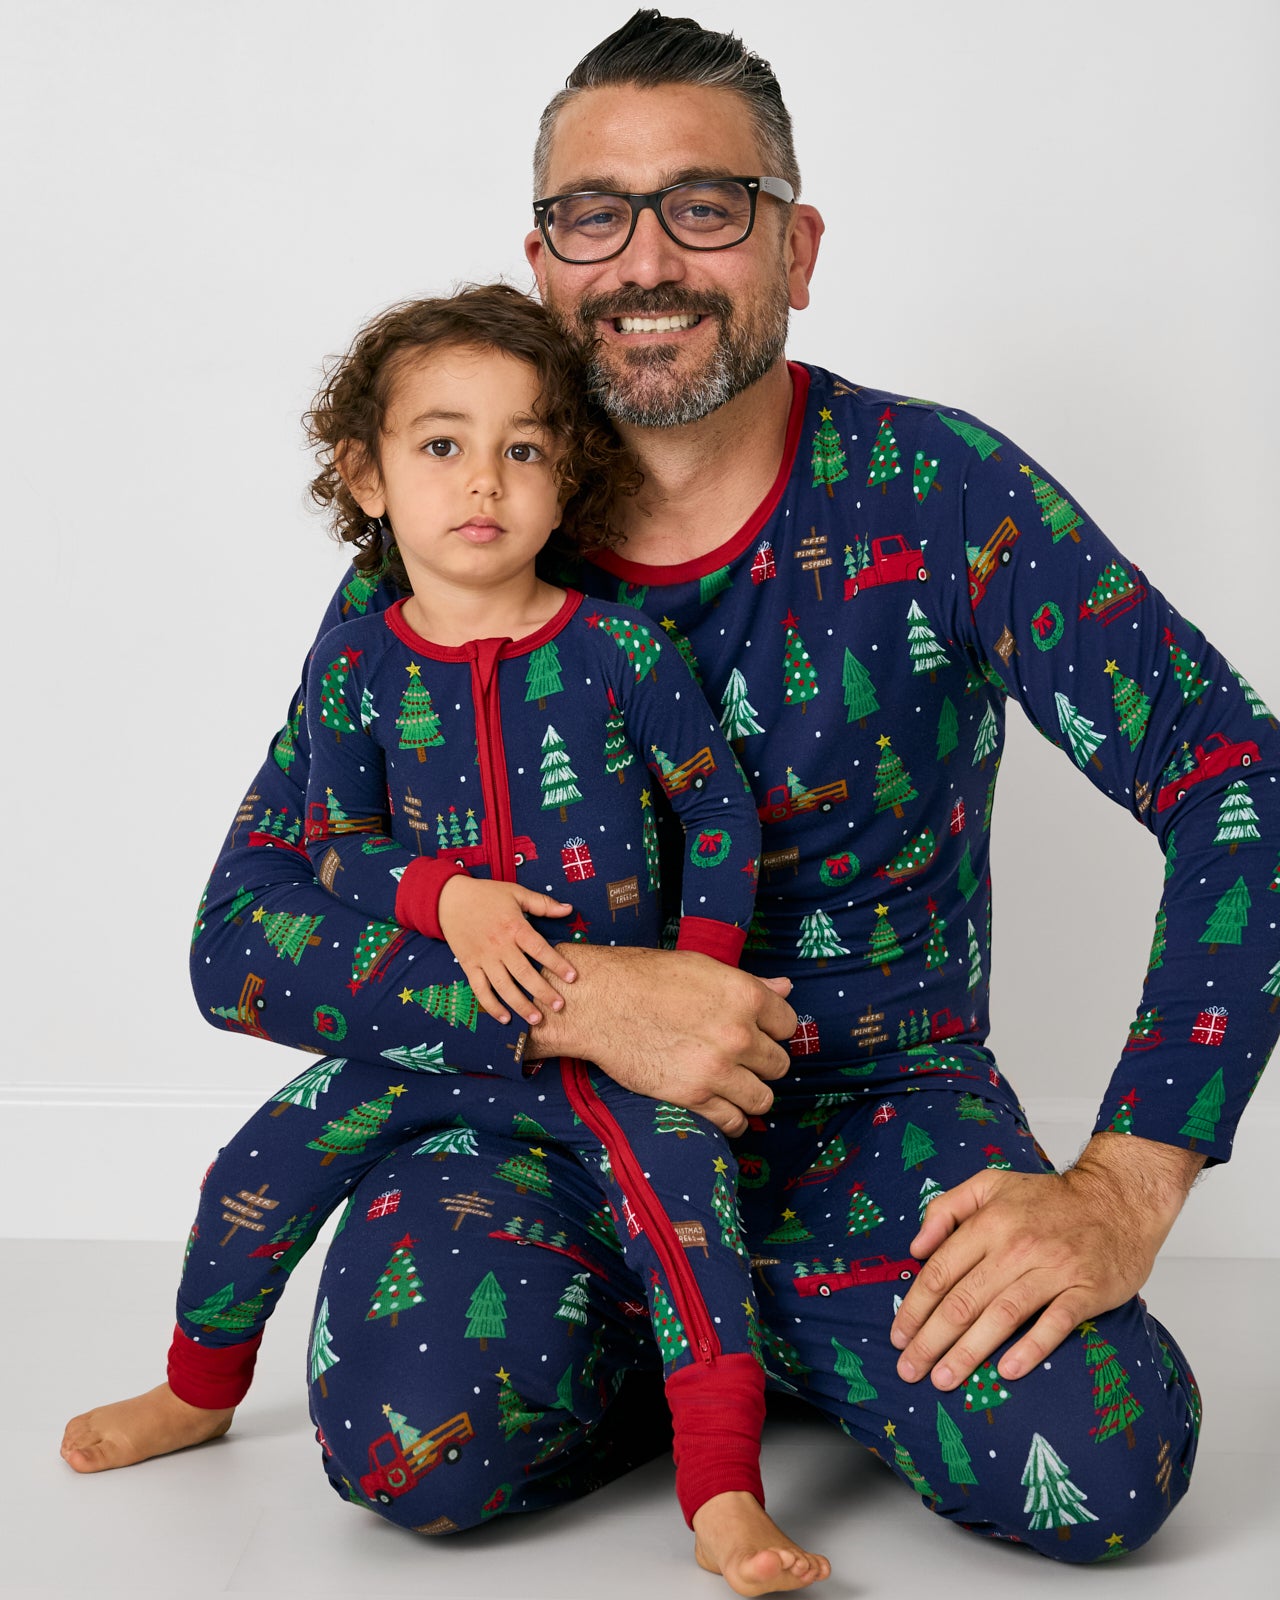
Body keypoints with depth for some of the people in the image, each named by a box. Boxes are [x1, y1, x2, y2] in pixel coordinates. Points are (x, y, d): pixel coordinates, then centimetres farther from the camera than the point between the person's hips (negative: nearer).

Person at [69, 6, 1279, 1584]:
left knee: (1098, 1465, -26)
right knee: (417, 1432, -29)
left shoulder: (941, 494, -9)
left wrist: (1121, 1187, -23)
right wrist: (581, 997, -24)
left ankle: (789, 1327, 6)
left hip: (883, 1093, 0)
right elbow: (241, 933, -7)